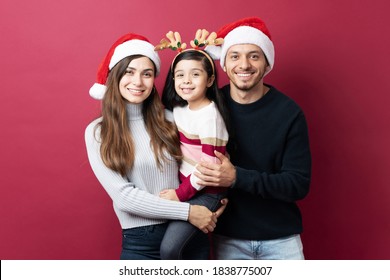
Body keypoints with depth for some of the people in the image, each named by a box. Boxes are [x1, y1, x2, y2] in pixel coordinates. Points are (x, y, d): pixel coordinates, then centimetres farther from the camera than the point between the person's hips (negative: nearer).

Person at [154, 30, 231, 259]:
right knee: (198, 248, 19)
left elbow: (209, 164, -21)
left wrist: (180, 194, -15)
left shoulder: (209, 115, -19)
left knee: (169, 248, -15)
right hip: (186, 187, 7)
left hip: (206, 192, -7)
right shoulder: (179, 109, 4)